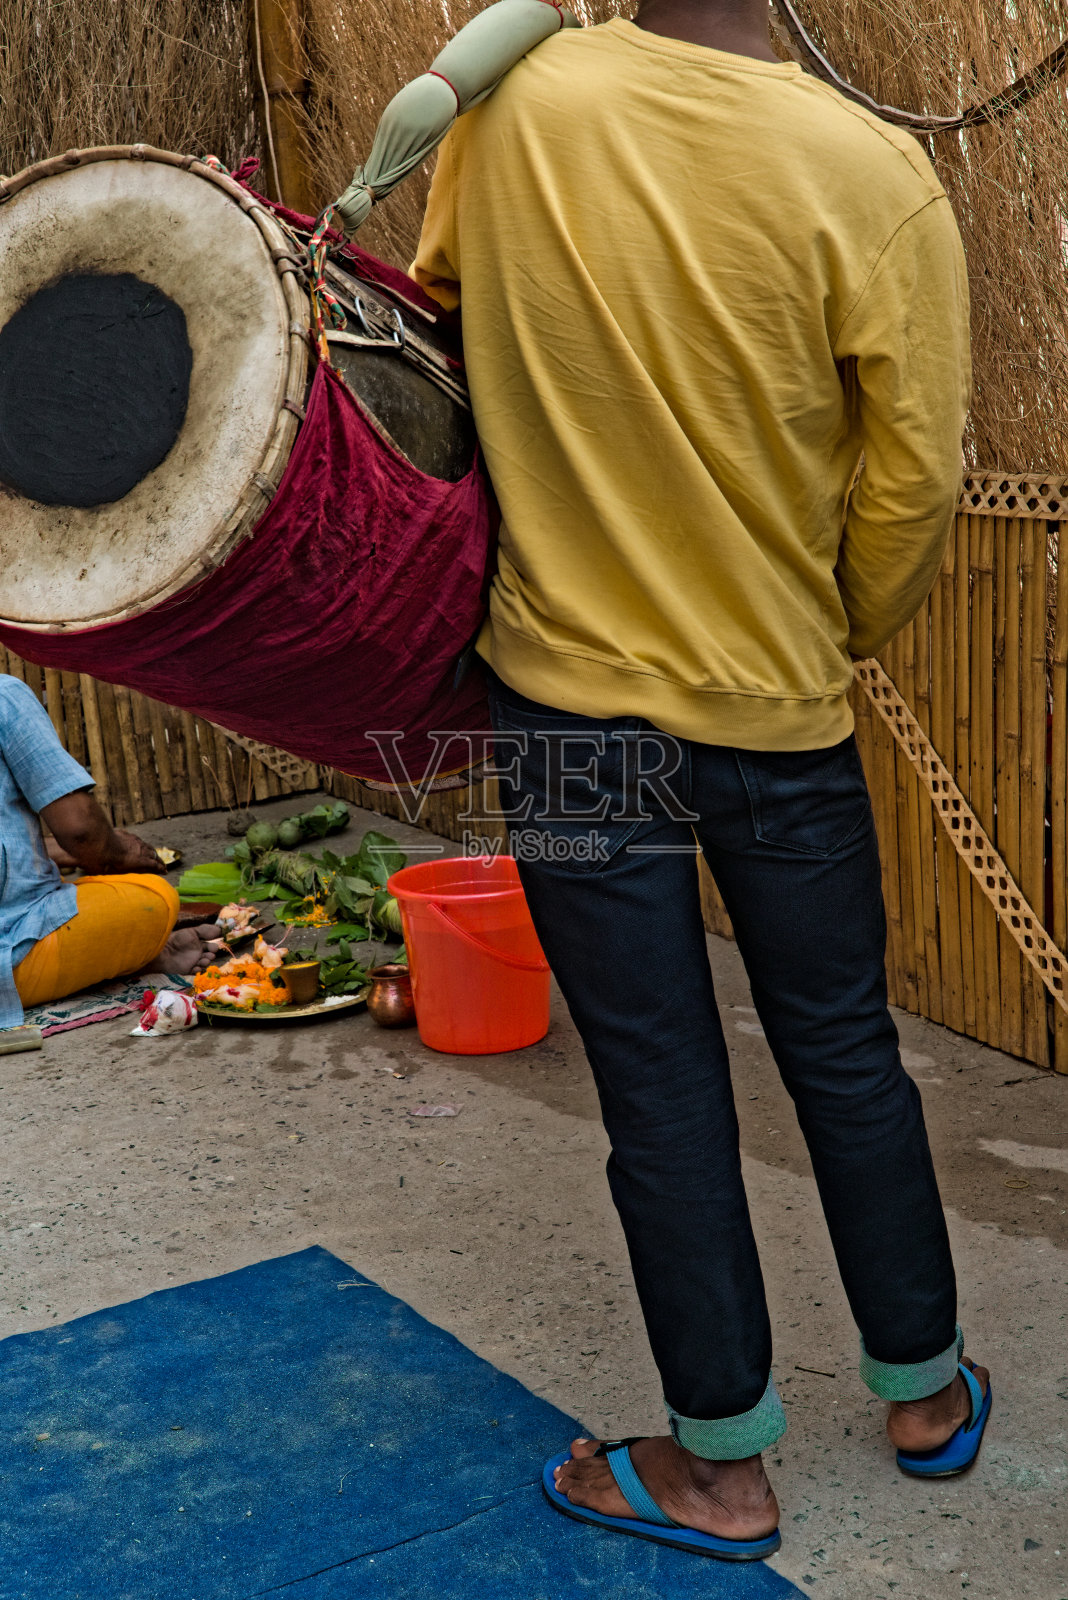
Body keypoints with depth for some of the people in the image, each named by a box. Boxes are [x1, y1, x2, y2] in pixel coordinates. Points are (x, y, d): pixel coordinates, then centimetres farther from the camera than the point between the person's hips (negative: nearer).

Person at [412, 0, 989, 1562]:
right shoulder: (871, 172, -14)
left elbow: (434, 309, 9)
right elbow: (914, 482, -9)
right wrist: (840, 637, 10)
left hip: (573, 700, 0)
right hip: (780, 715, 0)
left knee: (663, 1092, 9)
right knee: (845, 1056, 17)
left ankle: (722, 1463, 24)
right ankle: (924, 1388, 36)